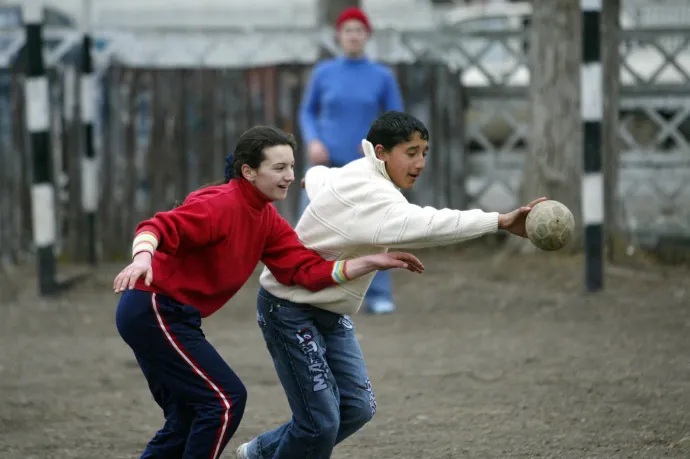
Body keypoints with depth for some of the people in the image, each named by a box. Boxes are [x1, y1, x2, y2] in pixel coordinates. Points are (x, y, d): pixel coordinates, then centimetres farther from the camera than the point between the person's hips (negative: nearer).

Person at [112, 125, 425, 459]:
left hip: (170, 317, 10)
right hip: (155, 309, -10)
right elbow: (160, 228, -29)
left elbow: (308, 271, 0)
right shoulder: (221, 203, -18)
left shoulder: (268, 221, 8)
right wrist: (142, 257, -51)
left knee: (188, 420, 15)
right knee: (227, 400, -12)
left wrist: (371, 263, -9)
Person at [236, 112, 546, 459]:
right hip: (290, 309, -10)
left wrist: (315, 174, 56)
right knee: (321, 421, -14)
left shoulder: (351, 175, 5)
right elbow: (421, 225, -44)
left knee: (357, 409, 7)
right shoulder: (366, 193, -27)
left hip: (330, 312, 10)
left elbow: (318, 178, 29)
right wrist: (501, 222, -51)